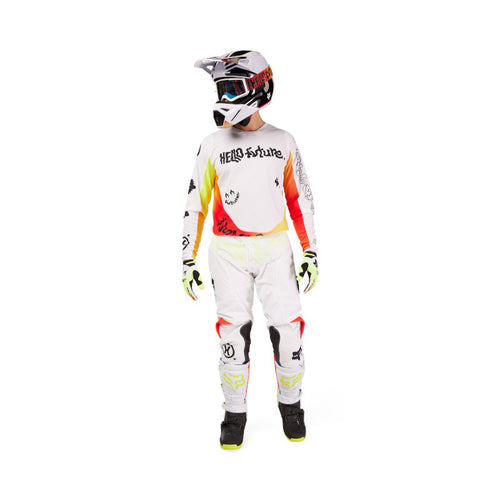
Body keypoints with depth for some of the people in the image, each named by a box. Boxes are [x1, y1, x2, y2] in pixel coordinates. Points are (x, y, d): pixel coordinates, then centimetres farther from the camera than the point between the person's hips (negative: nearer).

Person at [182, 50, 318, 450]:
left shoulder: (283, 142, 4)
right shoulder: (213, 145, 2)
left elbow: (301, 199, 8)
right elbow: (196, 204, 4)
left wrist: (310, 252, 2)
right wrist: (188, 261, 0)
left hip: (275, 249, 1)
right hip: (229, 252, 0)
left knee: (288, 330, -1)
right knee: (234, 333, -2)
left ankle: (290, 405, 24)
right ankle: (235, 414, 18)